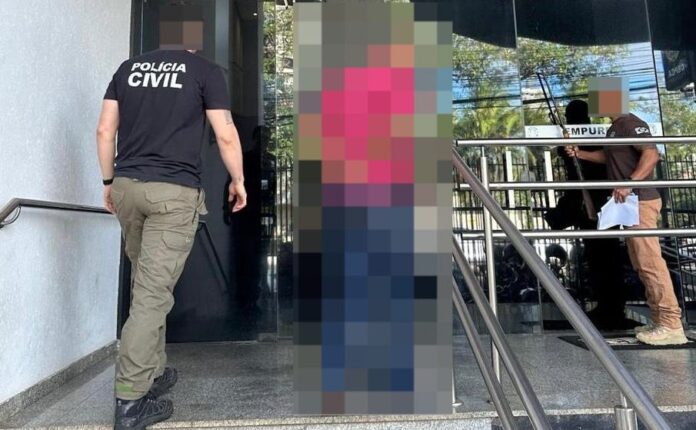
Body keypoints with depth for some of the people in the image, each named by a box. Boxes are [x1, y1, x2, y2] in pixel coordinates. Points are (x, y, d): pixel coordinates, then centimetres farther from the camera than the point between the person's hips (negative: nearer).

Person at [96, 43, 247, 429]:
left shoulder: (128, 67, 17)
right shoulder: (205, 69, 4)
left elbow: (104, 130, 12)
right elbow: (226, 136, -2)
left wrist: (109, 181, 20)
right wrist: (238, 180, 11)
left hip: (126, 186, 6)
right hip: (174, 192, -5)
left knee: (146, 285, 16)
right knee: (153, 294, -5)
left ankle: (154, 372, 26)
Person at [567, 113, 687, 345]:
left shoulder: (631, 123, -11)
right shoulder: (614, 128, 18)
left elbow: (652, 155, -23)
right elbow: (609, 156, 34)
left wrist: (629, 183, -31)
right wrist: (580, 154, 24)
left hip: (640, 201, -10)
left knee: (650, 262, -10)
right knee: (642, 265, 12)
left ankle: (671, 325, -5)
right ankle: (659, 320, 19)